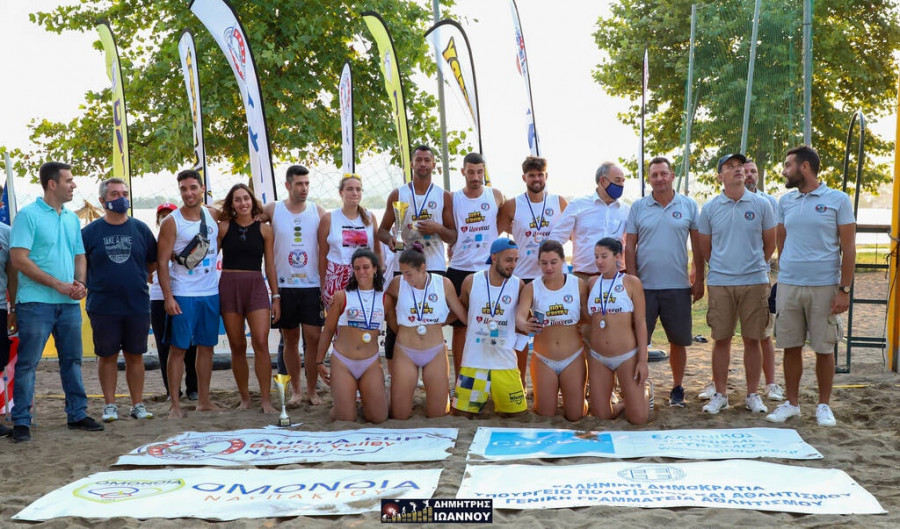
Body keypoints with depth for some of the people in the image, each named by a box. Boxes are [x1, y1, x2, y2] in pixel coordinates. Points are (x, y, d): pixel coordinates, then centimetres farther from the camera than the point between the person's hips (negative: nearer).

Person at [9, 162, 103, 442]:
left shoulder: (72, 218, 14)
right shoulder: (28, 215, -7)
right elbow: (19, 260, -14)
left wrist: (80, 283, -2)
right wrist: (58, 284, -16)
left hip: (69, 303, 7)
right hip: (36, 303, -6)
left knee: (72, 360, 12)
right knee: (27, 363, -2)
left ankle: (77, 414, 21)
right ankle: (21, 421, 5)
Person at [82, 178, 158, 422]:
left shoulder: (141, 229, 5)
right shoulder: (90, 232, 1)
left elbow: (153, 263, 14)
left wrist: (135, 278, 8)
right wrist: (91, 285, -5)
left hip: (137, 305, 1)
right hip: (102, 307, -1)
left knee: (135, 355, 9)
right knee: (107, 356, 7)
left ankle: (138, 404, 17)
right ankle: (110, 405, 17)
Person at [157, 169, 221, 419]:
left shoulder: (214, 215, 6)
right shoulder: (171, 222, -6)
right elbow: (162, 262, -9)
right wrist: (168, 297, -16)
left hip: (211, 293, 5)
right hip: (183, 295, -4)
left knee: (206, 347, 9)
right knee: (178, 349, -2)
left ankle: (204, 400, 18)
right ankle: (175, 404, 3)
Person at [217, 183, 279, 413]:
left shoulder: (264, 230, 6)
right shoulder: (223, 227, 5)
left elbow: (270, 265, 8)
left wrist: (276, 296, 5)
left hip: (256, 287, -1)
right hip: (228, 286, 1)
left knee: (261, 343, -12)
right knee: (237, 346, 5)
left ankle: (266, 400, -7)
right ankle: (244, 398, 16)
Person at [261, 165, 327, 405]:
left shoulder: (318, 212, 2)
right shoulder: (272, 210, 2)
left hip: (313, 286, 0)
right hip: (284, 286, 0)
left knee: (313, 338, -3)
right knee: (290, 339, 7)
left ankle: (312, 391, 8)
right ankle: (296, 390, 18)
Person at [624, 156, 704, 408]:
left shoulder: (689, 206, 4)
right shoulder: (638, 207, 4)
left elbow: (698, 245, 6)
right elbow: (629, 246, 4)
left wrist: (699, 280, 3)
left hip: (678, 286, 0)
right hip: (644, 286, 0)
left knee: (678, 340, 8)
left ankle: (677, 389, 22)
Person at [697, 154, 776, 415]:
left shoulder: (761, 205, 3)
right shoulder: (710, 208, 4)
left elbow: (770, 244, 11)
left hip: (755, 282, 0)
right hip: (720, 283, 0)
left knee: (752, 340, 4)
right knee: (721, 340, 4)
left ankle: (752, 394, 15)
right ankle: (720, 394, 14)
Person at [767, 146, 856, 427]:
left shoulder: (838, 200, -2)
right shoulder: (785, 202, 10)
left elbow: (848, 248, -3)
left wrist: (844, 290, -8)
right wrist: (781, 278, 8)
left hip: (824, 287, -3)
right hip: (789, 286, 4)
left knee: (824, 349, 5)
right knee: (791, 347, 7)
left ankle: (824, 405, 17)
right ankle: (792, 403, 19)